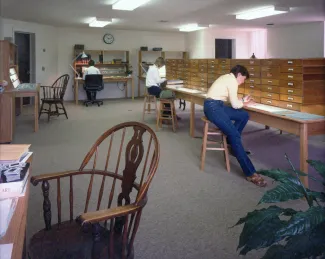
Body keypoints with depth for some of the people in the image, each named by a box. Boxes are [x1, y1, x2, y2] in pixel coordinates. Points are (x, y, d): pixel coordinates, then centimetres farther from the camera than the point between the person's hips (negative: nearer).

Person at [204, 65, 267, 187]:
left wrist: (243, 101, 20)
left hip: (217, 105, 10)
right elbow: (234, 104, -7)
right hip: (212, 107, -10)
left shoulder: (228, 78, 20)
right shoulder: (232, 80, -9)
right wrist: (245, 103, 10)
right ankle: (250, 173, -21)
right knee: (235, 135, -19)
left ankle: (231, 144, 16)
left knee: (244, 115, 11)